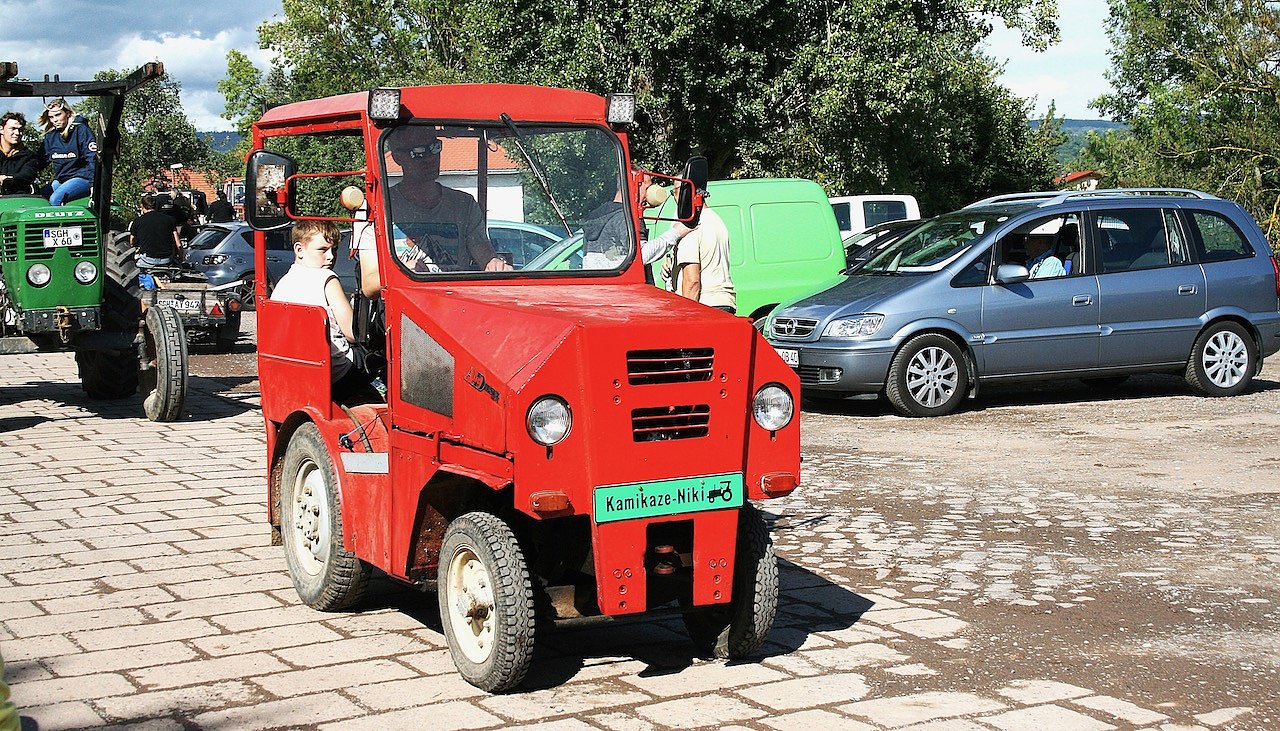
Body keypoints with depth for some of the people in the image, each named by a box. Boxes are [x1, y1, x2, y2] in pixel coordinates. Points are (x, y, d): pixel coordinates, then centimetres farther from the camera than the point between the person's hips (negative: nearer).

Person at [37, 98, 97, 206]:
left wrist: (93, 185, -19)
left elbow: (92, 159, -11)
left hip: (82, 178, -7)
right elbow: (41, 160, 19)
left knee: (55, 199, -29)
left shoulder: (81, 130, -6)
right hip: (60, 180, 7)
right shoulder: (50, 136, 12)